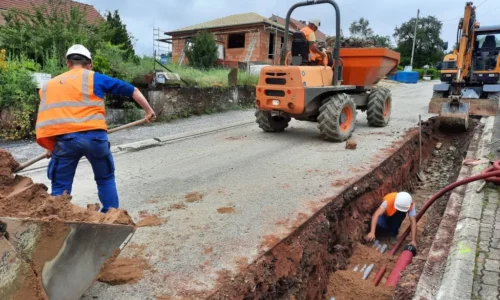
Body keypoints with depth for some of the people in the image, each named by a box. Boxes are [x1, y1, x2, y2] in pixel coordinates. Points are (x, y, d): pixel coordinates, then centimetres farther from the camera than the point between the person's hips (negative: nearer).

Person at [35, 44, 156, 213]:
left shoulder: (49, 85, 23)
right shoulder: (95, 78, 14)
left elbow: (46, 116, 22)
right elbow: (132, 90, 16)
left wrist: (50, 146, 30)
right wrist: (149, 111, 27)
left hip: (64, 138, 2)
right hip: (94, 135, -1)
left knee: (60, 186, 15)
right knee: (106, 179, 19)